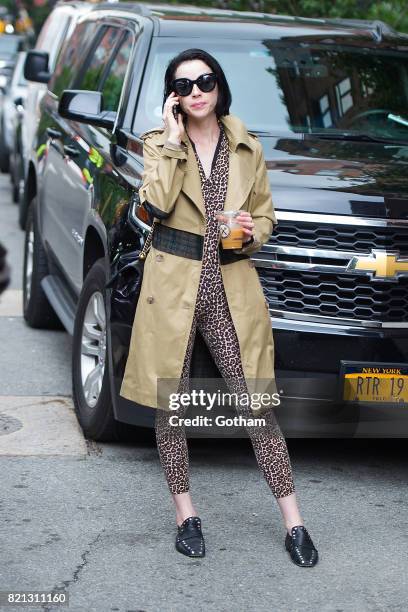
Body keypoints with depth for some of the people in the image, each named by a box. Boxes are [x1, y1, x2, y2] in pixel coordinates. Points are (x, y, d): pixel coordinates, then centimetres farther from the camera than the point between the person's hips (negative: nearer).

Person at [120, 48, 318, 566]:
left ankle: (293, 522, 4)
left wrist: (252, 232, -6)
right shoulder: (159, 144, 2)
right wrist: (172, 141, -13)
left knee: (256, 404, -1)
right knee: (170, 404, 5)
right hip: (172, 284, -1)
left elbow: (265, 214, 16)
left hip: (232, 286, 1)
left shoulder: (247, 148, 8)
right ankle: (184, 513, 19)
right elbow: (155, 205, -15)